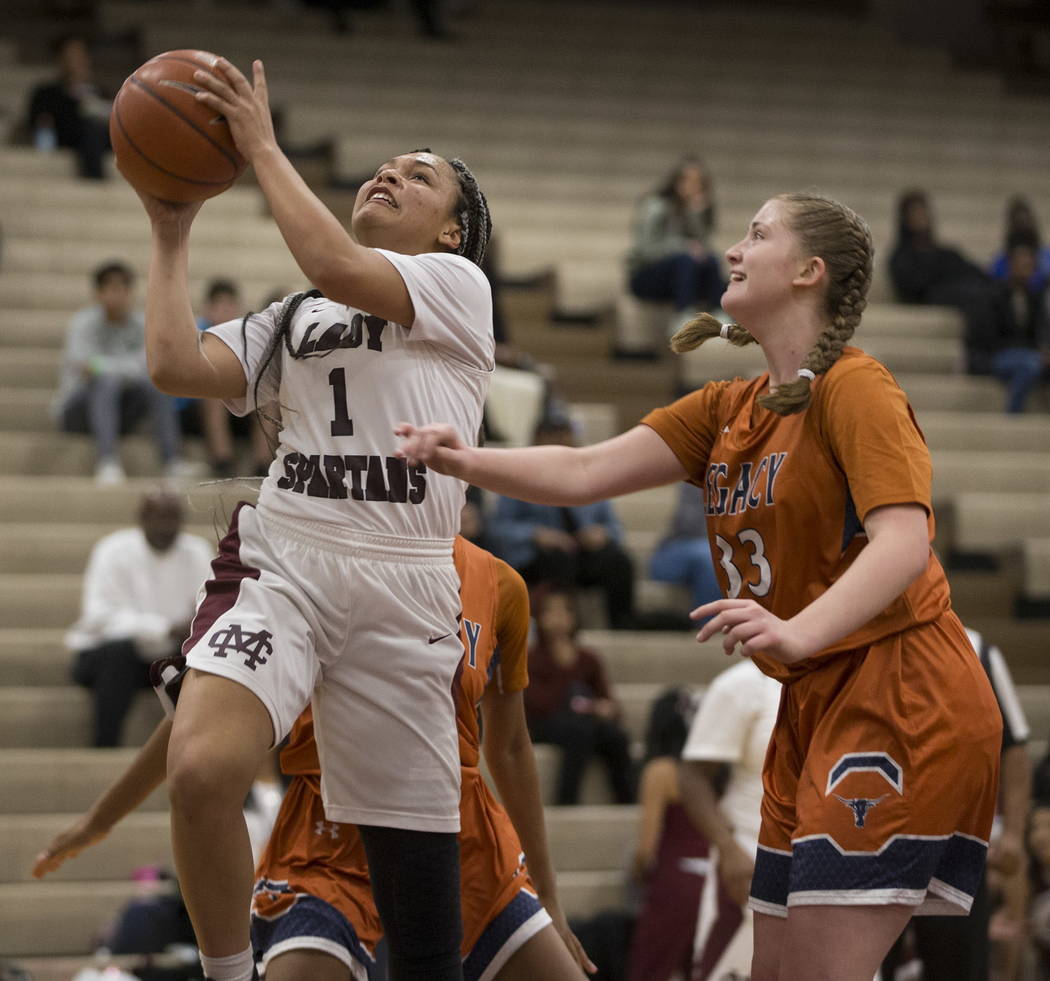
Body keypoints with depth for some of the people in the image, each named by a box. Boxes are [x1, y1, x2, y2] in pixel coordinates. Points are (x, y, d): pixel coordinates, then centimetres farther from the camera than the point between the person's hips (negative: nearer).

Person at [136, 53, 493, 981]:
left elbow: (336, 269, -10)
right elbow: (178, 366, 9)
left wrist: (264, 146, -4)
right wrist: (172, 234, 13)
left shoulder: (457, 285, 9)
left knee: (412, 820, -1)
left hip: (402, 582, -3)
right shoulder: (290, 319, 25)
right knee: (199, 770, -23)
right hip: (281, 563, 3)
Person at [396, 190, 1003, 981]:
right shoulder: (729, 410, 15)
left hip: (901, 697, -9)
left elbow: (903, 542, -24)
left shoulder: (855, 388, -10)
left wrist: (797, 631, -40)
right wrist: (464, 461, -13)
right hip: (816, 706, 9)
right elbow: (583, 474, 5)